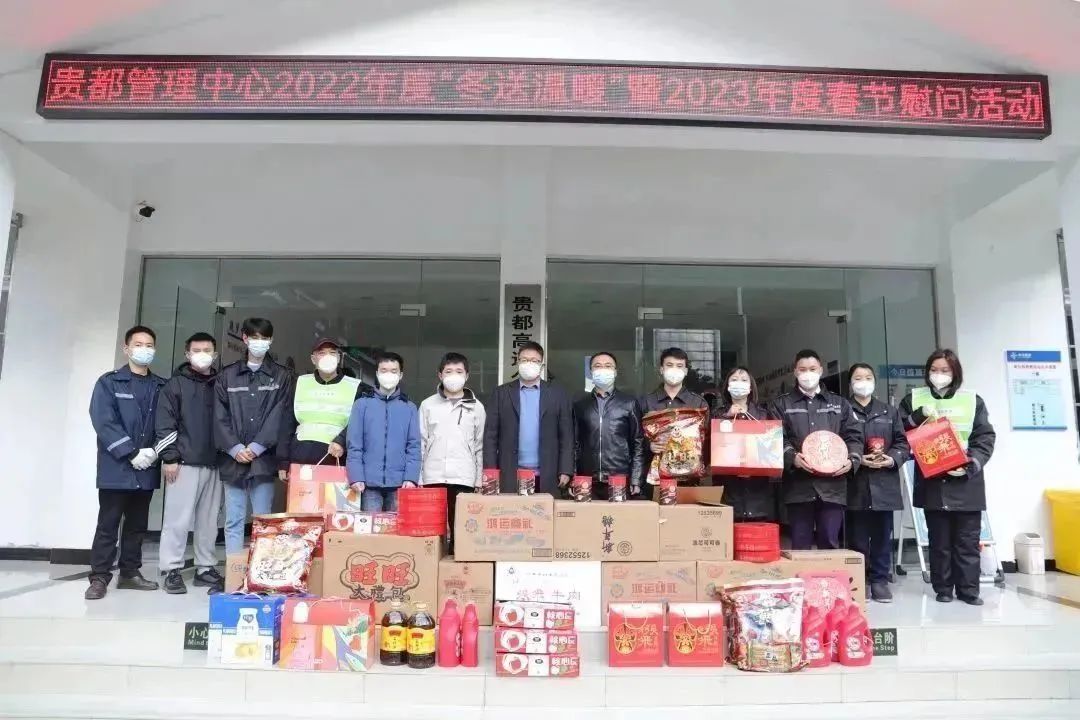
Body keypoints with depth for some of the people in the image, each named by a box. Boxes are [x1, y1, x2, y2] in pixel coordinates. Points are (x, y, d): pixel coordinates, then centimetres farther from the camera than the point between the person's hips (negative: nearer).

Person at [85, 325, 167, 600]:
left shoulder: (162, 387, 11)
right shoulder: (108, 382, 1)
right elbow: (104, 422, -10)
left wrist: (155, 451, -10)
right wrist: (132, 453, -16)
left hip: (147, 469, 4)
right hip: (116, 467, -3)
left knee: (137, 524, 10)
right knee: (108, 524, 0)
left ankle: (130, 573, 20)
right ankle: (99, 577, 8)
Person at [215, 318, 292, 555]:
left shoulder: (281, 376, 6)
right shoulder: (228, 375, 11)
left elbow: (279, 416, -2)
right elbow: (220, 416, 4)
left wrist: (256, 447, -11)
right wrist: (234, 448, -8)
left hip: (264, 459, -2)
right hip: (233, 459, 2)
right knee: (233, 521, 6)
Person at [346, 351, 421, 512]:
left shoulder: (409, 407, 11)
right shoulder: (362, 404, 8)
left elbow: (414, 446, 4)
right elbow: (354, 445, 3)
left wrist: (411, 478, -9)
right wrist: (356, 477, -9)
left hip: (400, 483, 1)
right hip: (369, 483, -1)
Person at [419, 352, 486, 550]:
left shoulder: (476, 407, 7)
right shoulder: (428, 405, 7)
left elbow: (480, 447, 8)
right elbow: (420, 443, 7)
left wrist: (479, 481, 4)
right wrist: (417, 478, 3)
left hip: (464, 479, 0)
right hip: (432, 478, 1)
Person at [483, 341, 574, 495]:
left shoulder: (558, 393, 7)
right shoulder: (501, 393, 7)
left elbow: (566, 435, 5)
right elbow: (491, 435, 4)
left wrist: (566, 471, -3)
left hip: (546, 478, 0)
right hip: (510, 476, 0)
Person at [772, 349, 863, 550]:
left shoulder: (839, 403, 17)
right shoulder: (782, 404, 10)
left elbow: (854, 436, 12)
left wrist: (852, 459, -7)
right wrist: (792, 457, -18)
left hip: (832, 484, 1)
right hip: (798, 485, -1)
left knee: (830, 543, 5)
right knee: (800, 546, 4)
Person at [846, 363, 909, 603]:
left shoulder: (890, 411, 18)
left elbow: (902, 442, 12)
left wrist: (892, 458, -7)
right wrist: (857, 459, -16)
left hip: (884, 483, 3)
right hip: (855, 484, -3)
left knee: (882, 535, 6)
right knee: (857, 536, 1)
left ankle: (880, 580, 15)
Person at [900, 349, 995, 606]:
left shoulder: (973, 400, 7)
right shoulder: (913, 399, 7)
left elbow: (986, 438, 1)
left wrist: (971, 465, -13)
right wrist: (919, 416, -13)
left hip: (966, 483, 0)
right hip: (932, 481, 0)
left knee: (968, 540, 5)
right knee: (939, 540, 5)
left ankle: (968, 589, 15)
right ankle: (943, 588, 14)